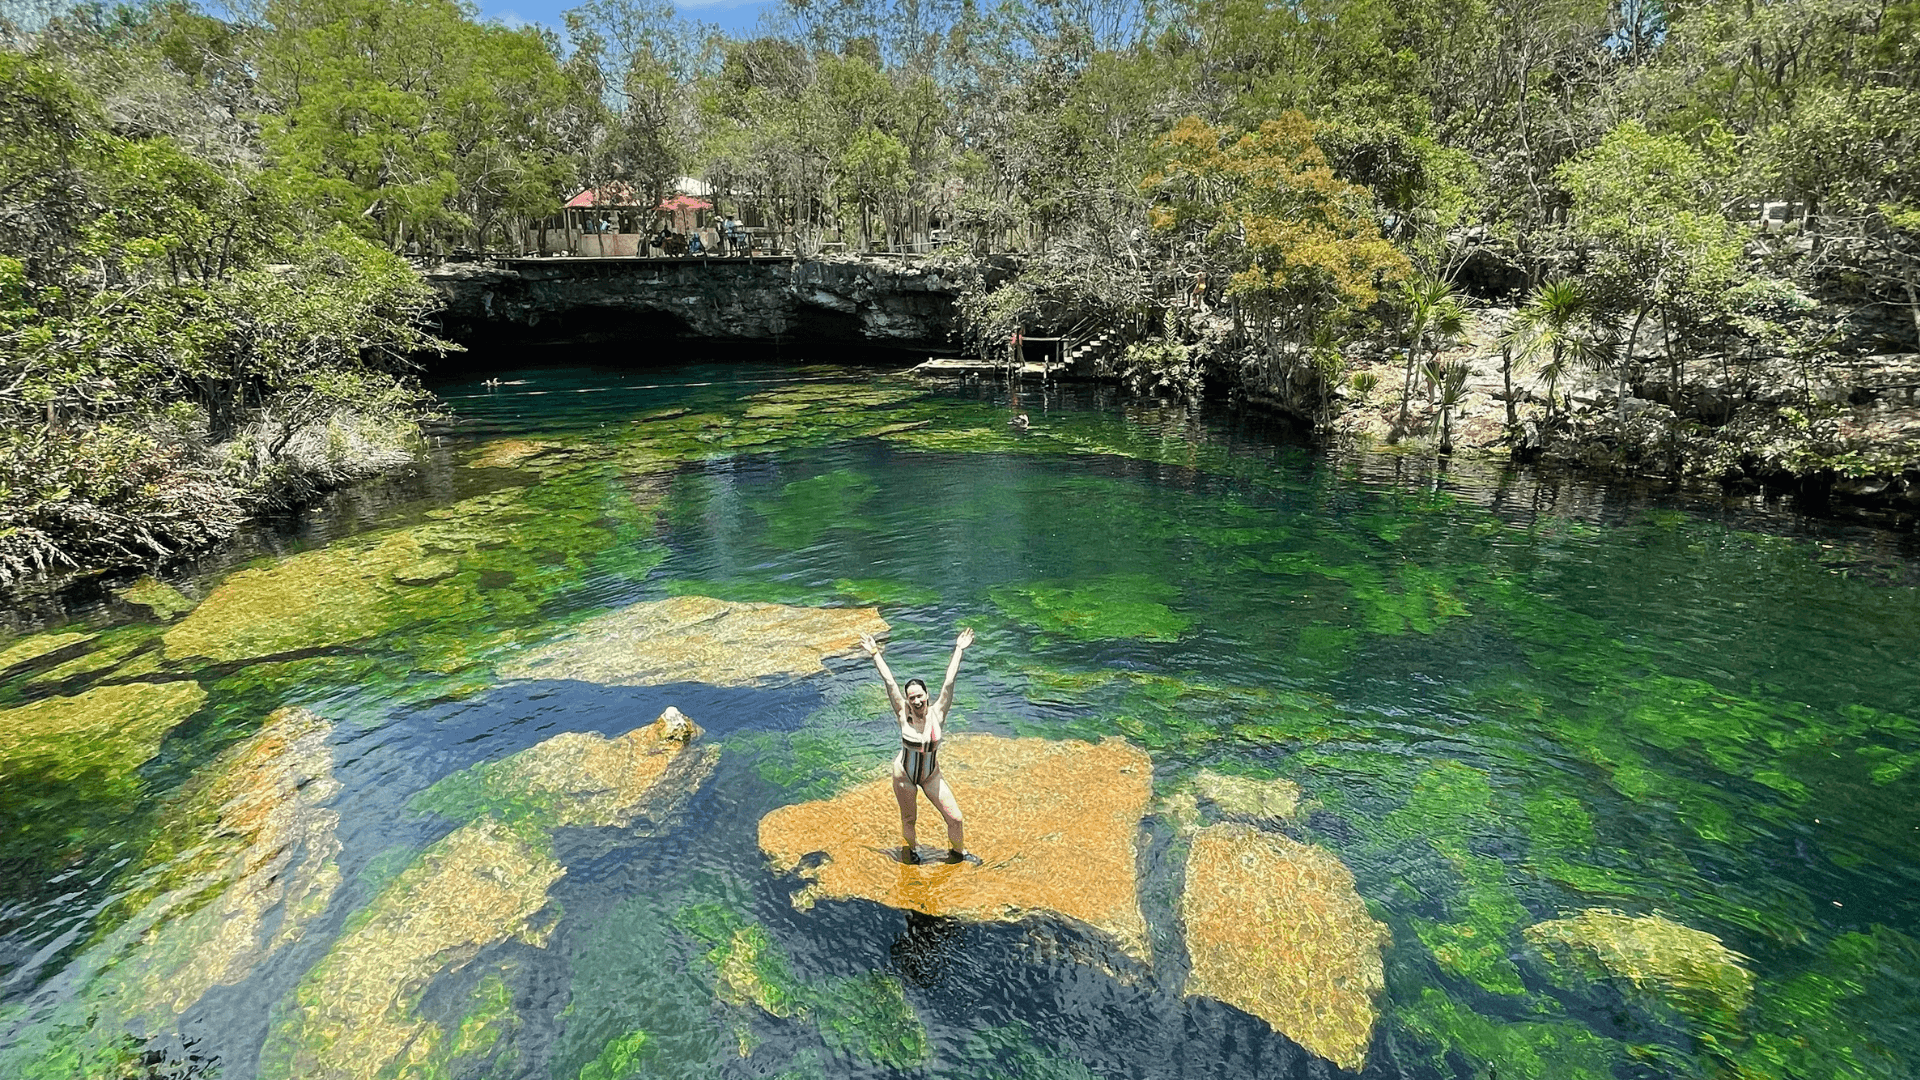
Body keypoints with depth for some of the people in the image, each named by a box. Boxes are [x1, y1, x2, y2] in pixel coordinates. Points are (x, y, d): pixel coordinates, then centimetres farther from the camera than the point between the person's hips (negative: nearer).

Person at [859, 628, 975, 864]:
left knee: (955, 818, 0)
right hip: (904, 774, -1)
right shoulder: (903, 715, -16)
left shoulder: (937, 713, -15)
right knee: (908, 819, 12)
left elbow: (949, 682, -17)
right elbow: (889, 681, -17)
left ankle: (958, 852, 29)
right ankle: (909, 850, 45)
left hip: (931, 775, 1)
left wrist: (958, 650, -19)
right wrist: (875, 654, -18)